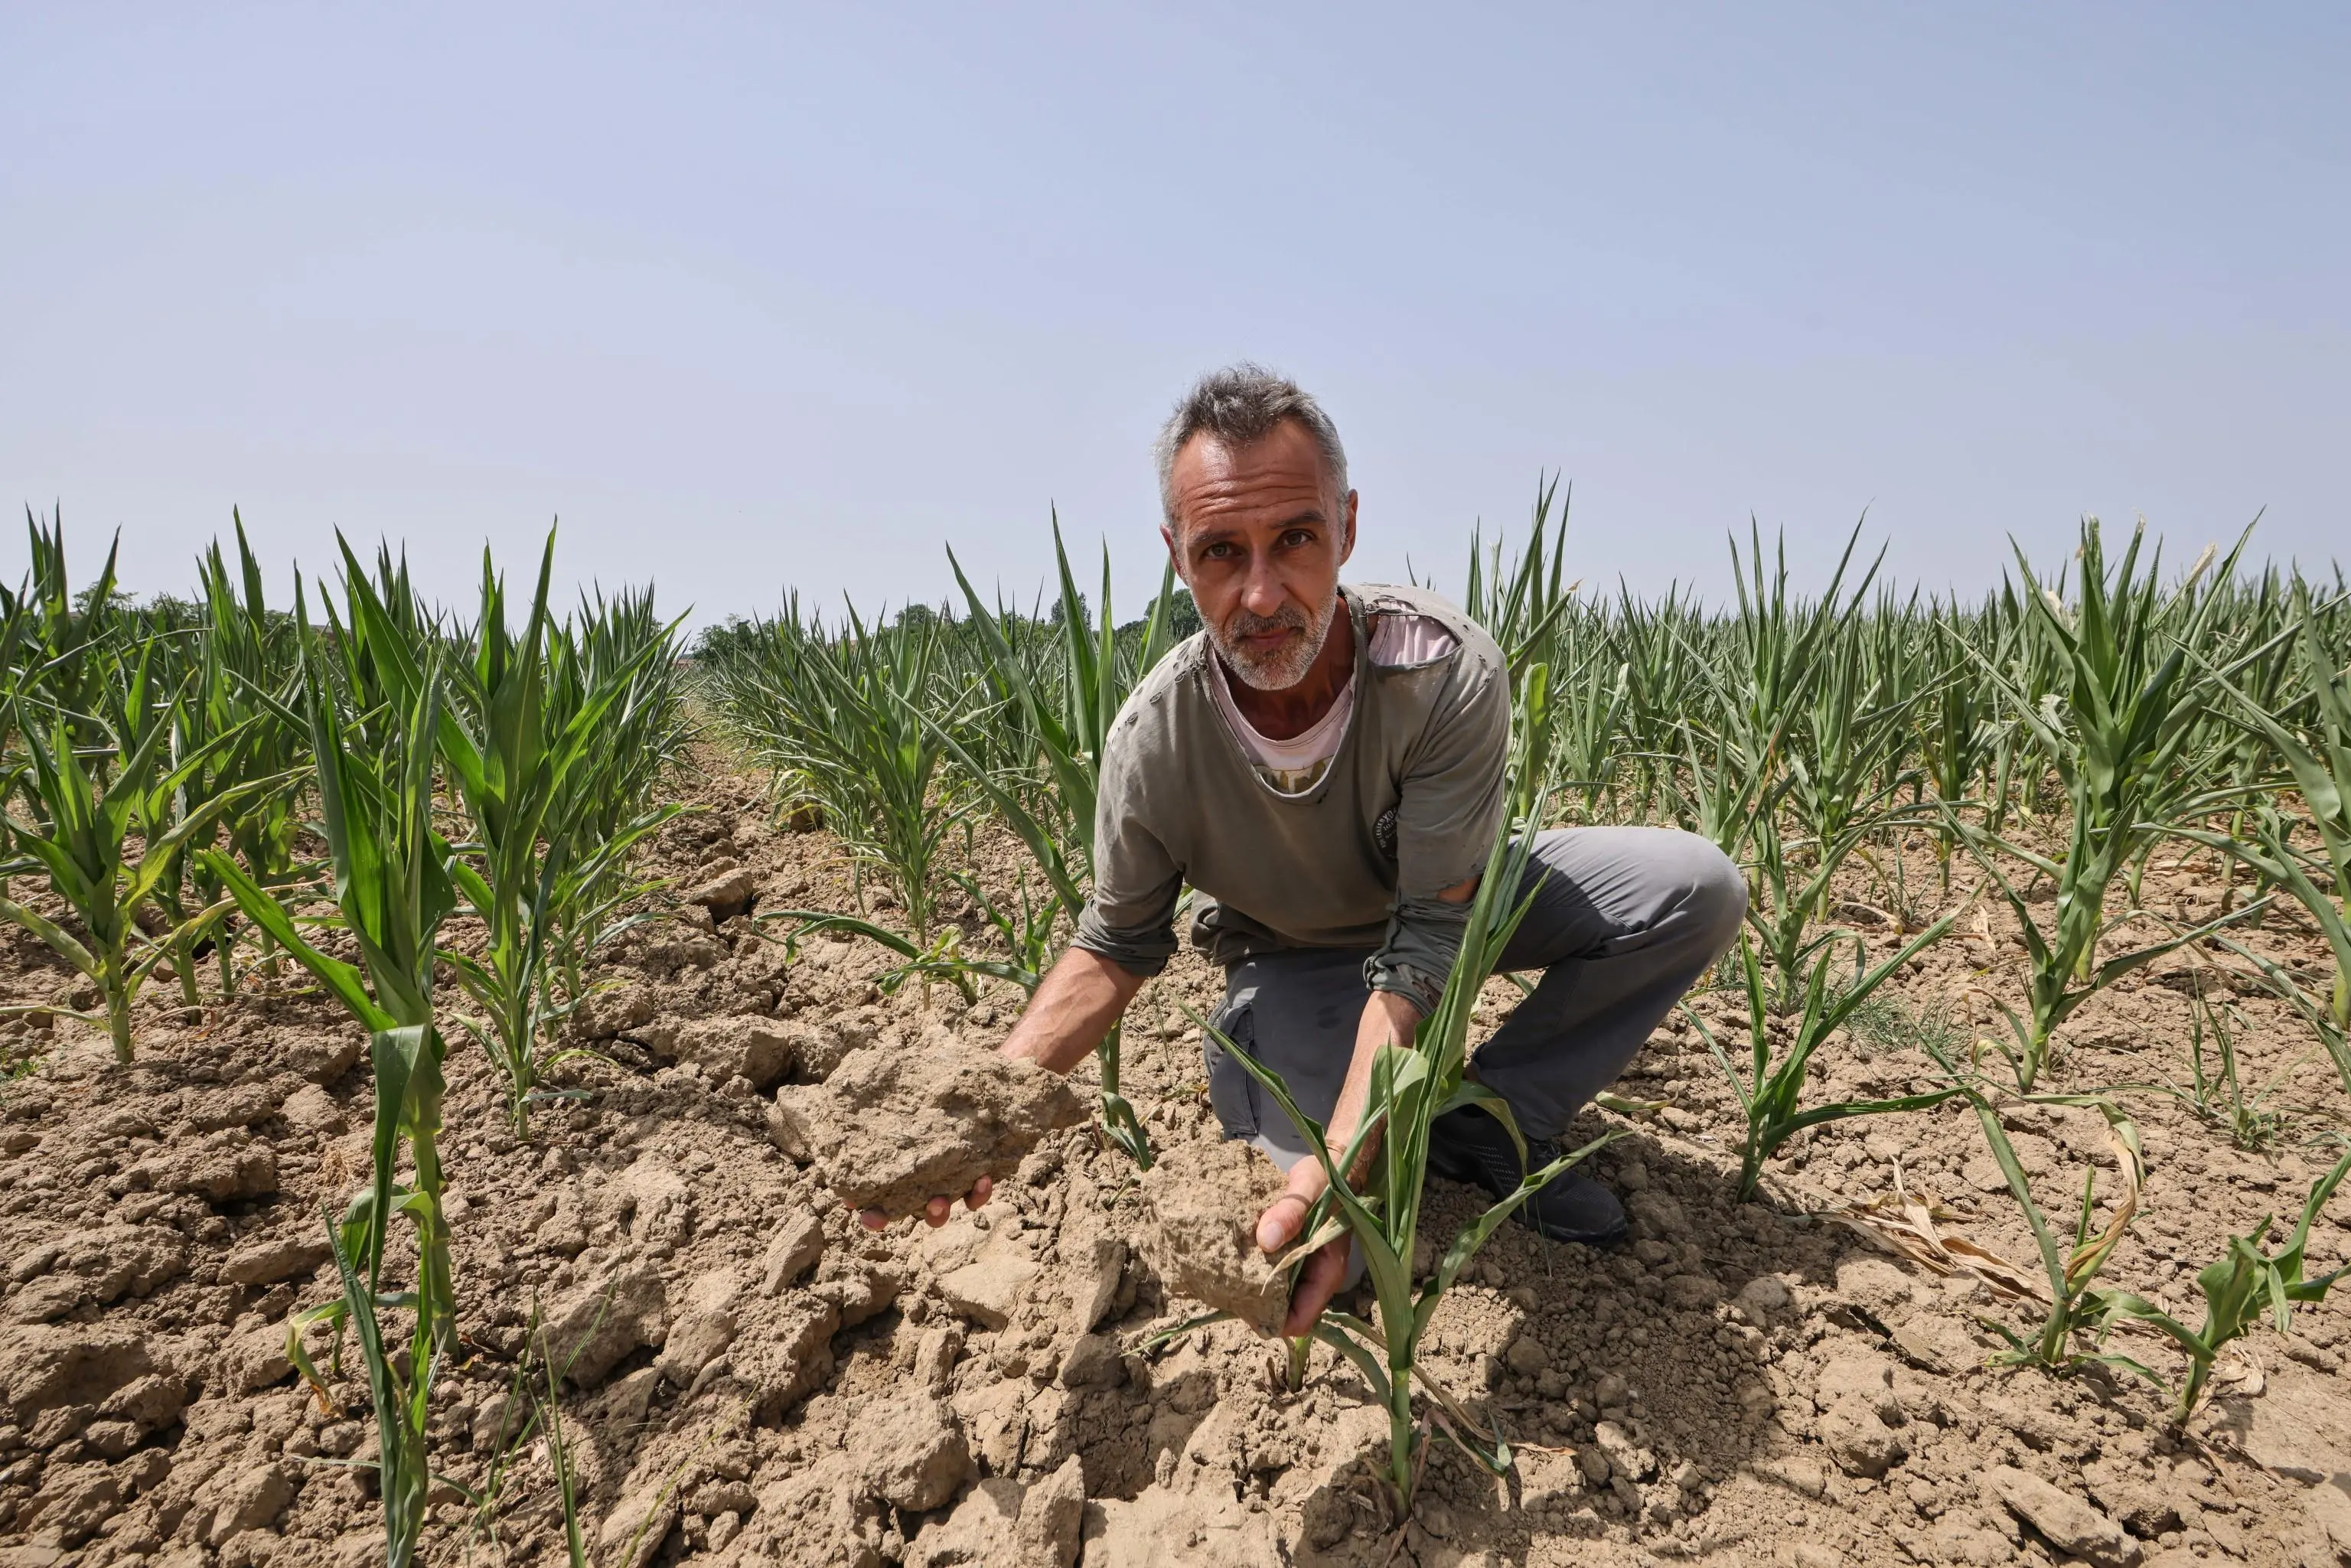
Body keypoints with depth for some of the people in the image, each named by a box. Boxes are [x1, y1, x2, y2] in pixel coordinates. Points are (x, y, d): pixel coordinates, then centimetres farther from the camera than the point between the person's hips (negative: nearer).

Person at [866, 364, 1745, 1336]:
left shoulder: (1447, 672, -33)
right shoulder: (1154, 740, -26)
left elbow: (1427, 945, -33)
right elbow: (1117, 946, -11)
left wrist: (1339, 1158, -46)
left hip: (1443, 904, 1)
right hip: (1290, 958, -1)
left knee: (1696, 889, -20)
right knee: (1322, 1233, -24)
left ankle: (1484, 1121, -8)